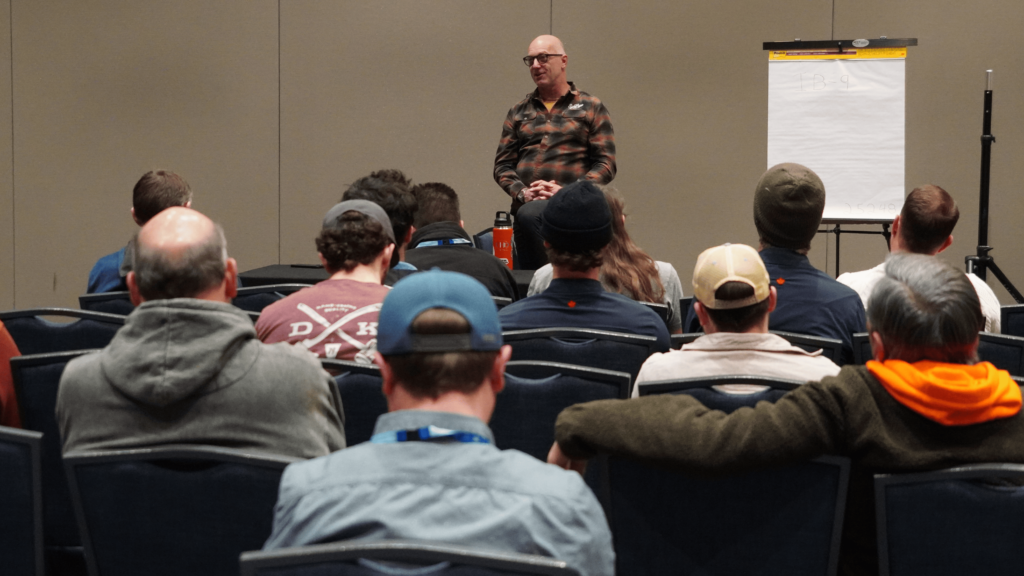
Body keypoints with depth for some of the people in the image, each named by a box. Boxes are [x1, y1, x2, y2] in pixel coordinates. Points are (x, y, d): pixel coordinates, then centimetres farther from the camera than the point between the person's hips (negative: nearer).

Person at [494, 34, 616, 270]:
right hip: (526, 205, 5)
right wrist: (521, 192, -7)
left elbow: (606, 164, 1)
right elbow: (502, 164, 14)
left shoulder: (591, 108, 10)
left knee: (528, 215, -34)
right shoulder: (518, 112, 20)